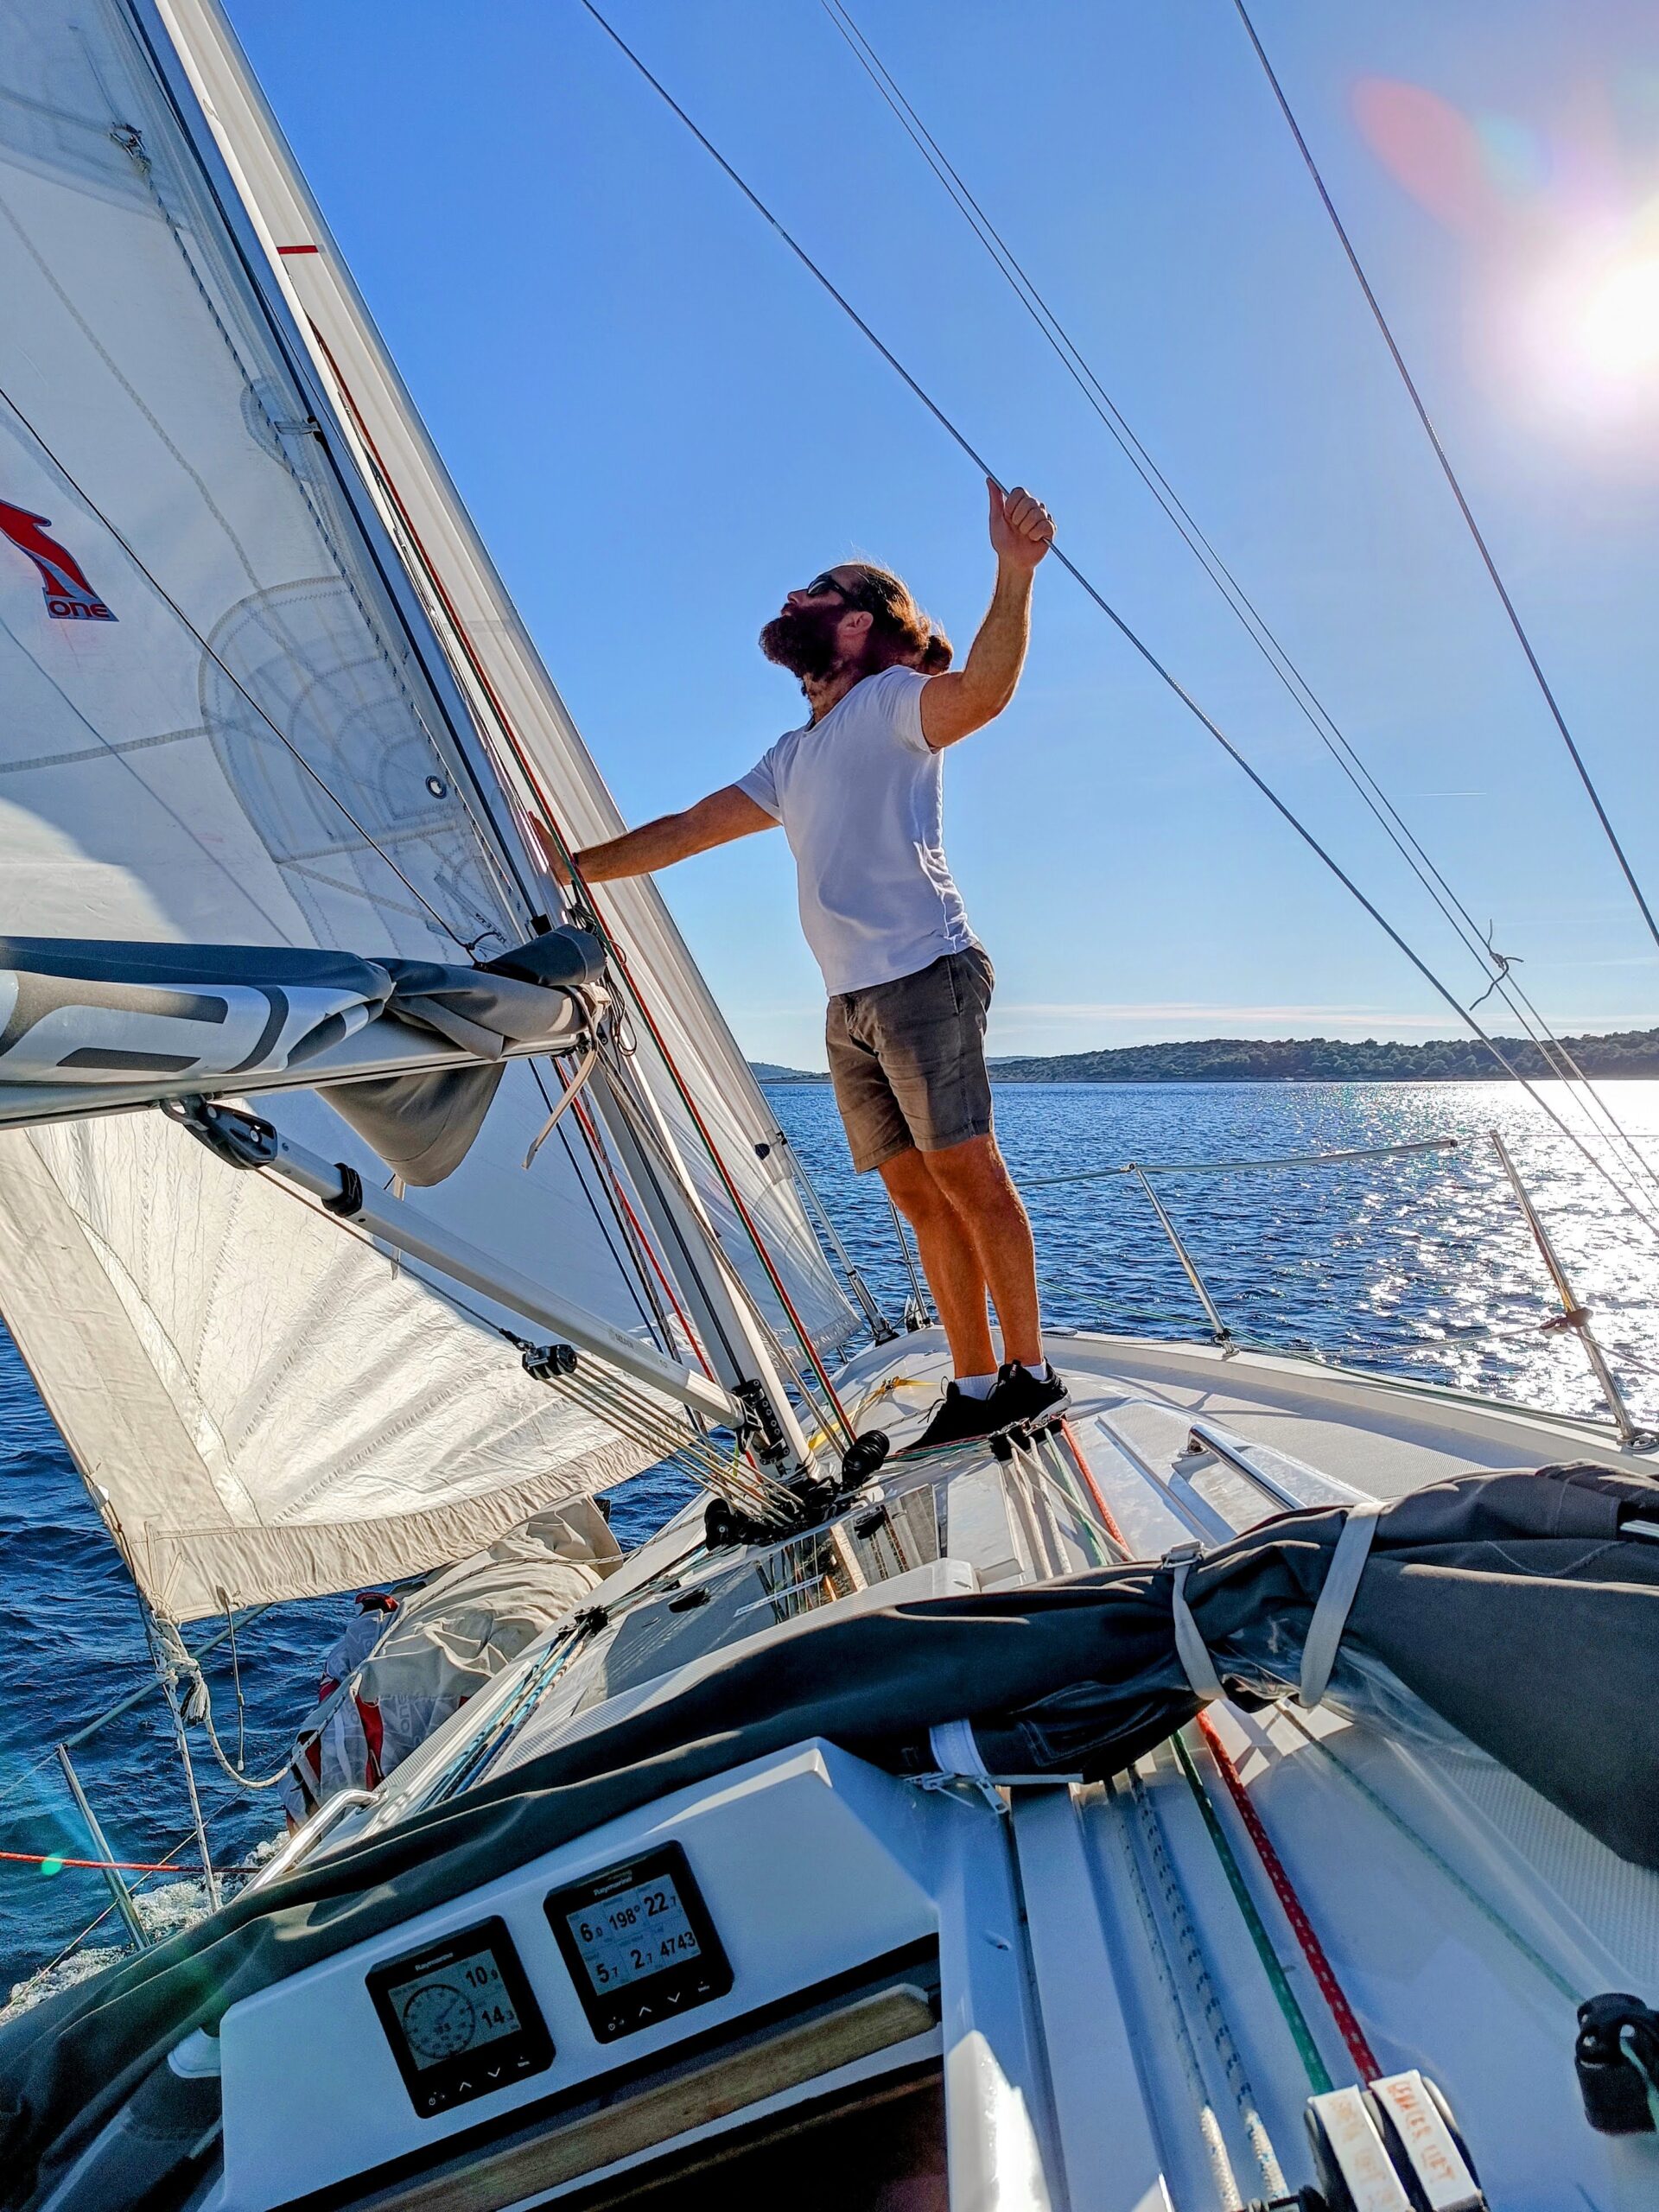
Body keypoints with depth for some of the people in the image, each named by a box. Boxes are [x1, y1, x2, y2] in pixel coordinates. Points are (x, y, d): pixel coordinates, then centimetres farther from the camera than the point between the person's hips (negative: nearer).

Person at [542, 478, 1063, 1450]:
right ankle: (974, 1387, 9)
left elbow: (982, 688, -18)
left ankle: (1030, 1373, 1)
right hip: (850, 1004, 7)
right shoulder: (793, 757, 26)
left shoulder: (890, 701, 4)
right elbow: (688, 829, 29)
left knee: (969, 1177, -8)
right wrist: (575, 866, 29)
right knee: (918, 1194, 4)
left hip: (922, 977, -7)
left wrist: (1015, 573, -33)